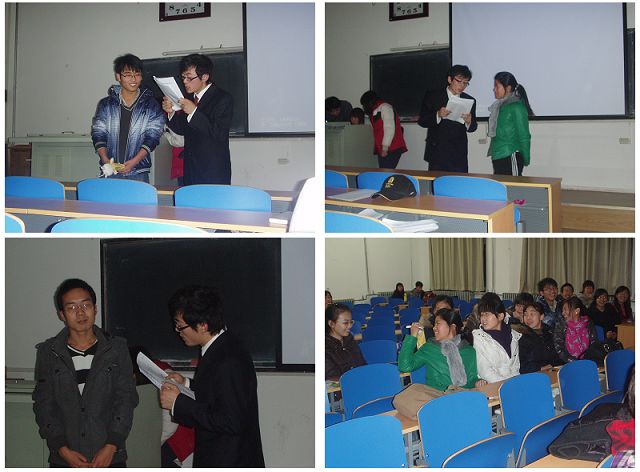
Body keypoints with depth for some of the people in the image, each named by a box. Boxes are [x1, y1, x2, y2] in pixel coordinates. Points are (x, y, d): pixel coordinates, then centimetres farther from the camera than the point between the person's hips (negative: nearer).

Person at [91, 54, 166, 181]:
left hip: (138, 172, -1)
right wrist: (106, 160, -11)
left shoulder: (151, 105, 5)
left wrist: (134, 161, -15)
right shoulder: (106, 104, 10)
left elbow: (152, 137, -2)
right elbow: (98, 135, 6)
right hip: (110, 172, 1)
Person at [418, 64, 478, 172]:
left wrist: (469, 122, -12)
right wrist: (438, 115, -18)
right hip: (437, 153, -2)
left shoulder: (469, 101, 11)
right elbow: (422, 121, 0)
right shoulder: (432, 97, 4)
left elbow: (472, 128, 11)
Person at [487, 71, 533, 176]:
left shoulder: (517, 107, -9)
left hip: (511, 157, -8)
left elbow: (524, 136, -8)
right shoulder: (499, 106, 15)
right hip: (497, 157, 8)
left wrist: (526, 159, -6)